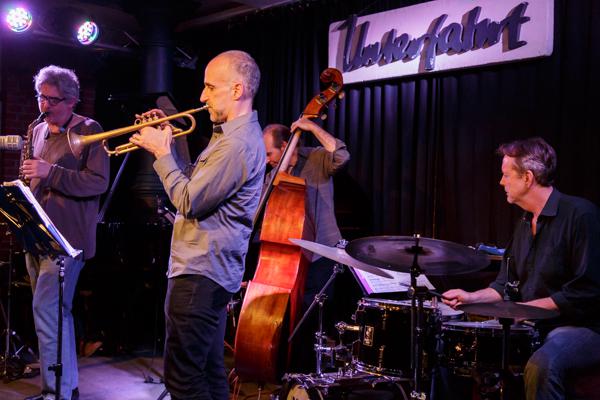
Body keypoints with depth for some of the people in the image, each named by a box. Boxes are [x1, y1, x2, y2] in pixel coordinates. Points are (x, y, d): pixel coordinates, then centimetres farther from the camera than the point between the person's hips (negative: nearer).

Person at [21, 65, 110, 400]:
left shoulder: (89, 130, -5)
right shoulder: (39, 131, 16)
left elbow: (99, 182, -14)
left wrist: (51, 172, -21)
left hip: (66, 237, -8)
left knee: (46, 311, -13)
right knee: (57, 312, 14)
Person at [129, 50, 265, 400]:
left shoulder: (237, 143, -20)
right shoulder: (234, 134, 16)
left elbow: (189, 202, -20)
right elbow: (197, 186, 17)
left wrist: (161, 153, -9)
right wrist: (168, 144, 7)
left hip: (201, 272, -11)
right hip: (210, 267, 11)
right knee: (208, 371, 18)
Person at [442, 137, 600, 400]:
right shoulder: (525, 223, 13)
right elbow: (508, 283, 17)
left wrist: (527, 307, -17)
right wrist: (472, 297, 1)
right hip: (532, 325, 8)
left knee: (541, 365, -35)